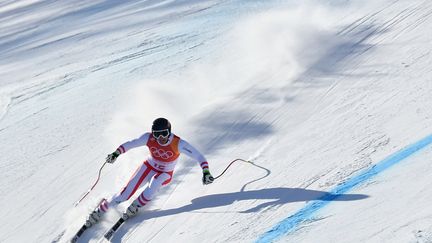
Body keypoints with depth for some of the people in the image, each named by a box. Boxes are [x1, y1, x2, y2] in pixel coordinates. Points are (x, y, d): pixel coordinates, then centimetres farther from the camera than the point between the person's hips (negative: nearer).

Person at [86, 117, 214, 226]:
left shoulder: (178, 144, -31)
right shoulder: (149, 138, -23)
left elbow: (199, 156, -32)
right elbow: (130, 144, -11)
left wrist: (206, 172, -46)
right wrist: (116, 153, -28)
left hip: (165, 174, -1)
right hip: (149, 167, 1)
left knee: (154, 184, -35)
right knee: (126, 194, -12)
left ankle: (135, 207, -10)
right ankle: (101, 209, 12)